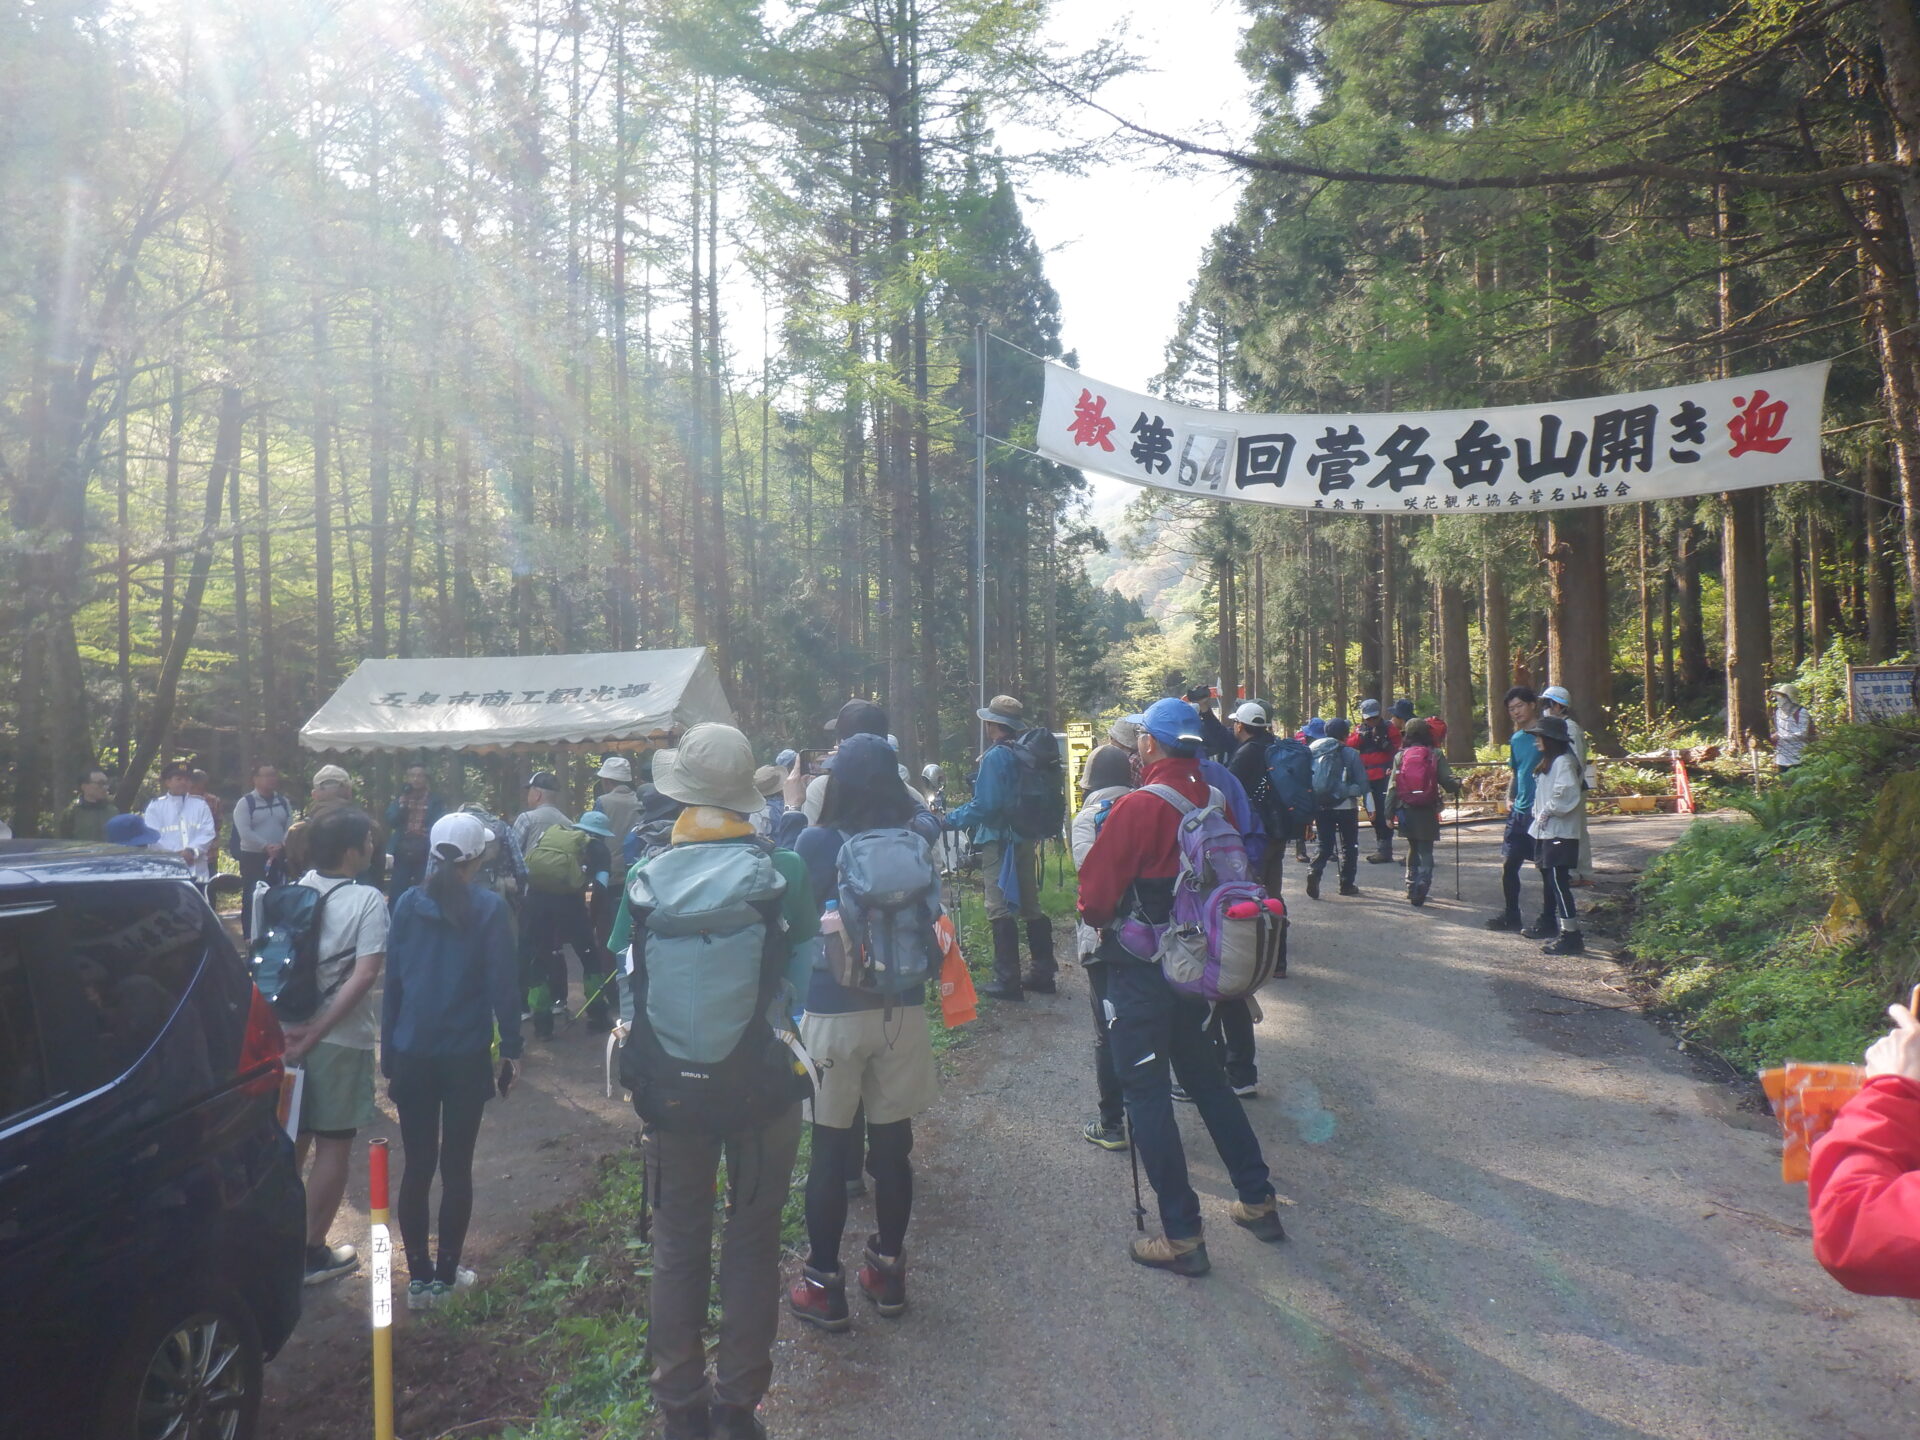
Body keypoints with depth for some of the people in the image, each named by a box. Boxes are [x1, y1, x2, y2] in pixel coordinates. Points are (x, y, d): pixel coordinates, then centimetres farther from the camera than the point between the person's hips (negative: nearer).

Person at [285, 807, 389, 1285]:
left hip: (288, 1033, 6)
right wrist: (317, 1031, -18)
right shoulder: (368, 900, -13)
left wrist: (293, 1026, -6)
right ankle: (313, 1252, 14)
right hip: (341, 1040, -6)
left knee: (291, 1139, 19)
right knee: (334, 1145, 6)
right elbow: (364, 975, -21)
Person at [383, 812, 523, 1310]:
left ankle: (419, 1278, 16)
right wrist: (511, 1049, -1)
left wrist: (389, 1053, 9)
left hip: (412, 1054, 3)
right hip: (467, 1057, -3)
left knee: (417, 1166, 10)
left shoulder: (408, 904, 0)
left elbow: (392, 981, 3)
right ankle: (446, 1274, 17)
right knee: (456, 1167, 9)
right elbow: (503, 984, -10)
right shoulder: (489, 908, -10)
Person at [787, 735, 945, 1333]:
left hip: (833, 1013, -3)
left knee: (829, 1150, 9)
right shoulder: (914, 842, -5)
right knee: (892, 1147, 14)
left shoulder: (815, 843, -12)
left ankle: (825, 1285, 19)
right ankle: (888, 1272, 28)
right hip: (901, 1011, 3)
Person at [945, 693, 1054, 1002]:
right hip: (1026, 838, 8)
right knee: (1030, 907, 14)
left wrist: (952, 819, -8)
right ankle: (1042, 973, 21)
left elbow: (984, 805, -19)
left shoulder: (995, 757, -15)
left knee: (1000, 910, -4)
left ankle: (1007, 981, -3)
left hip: (999, 841, -8)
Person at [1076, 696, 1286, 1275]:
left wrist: (1102, 919, 3)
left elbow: (1095, 895, -18)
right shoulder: (1215, 802, -1)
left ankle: (1182, 1235, 6)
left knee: (1147, 1093, 2)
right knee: (1206, 1079, 22)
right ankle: (1258, 1200, 29)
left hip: (1141, 971, -7)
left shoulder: (1138, 807, -20)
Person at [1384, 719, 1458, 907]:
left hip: (1406, 809, 2)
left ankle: (1412, 889, 21)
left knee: (1413, 849, 17)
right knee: (1425, 852, 1)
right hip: (1427, 811, -2)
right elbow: (1447, 781, -7)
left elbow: (1392, 786, -1)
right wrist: (1458, 787, 16)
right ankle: (1421, 887, -16)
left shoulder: (1400, 755, 1)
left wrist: (1389, 813, 3)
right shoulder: (1435, 754, -3)